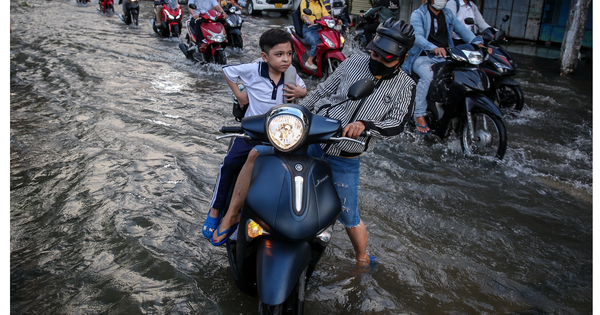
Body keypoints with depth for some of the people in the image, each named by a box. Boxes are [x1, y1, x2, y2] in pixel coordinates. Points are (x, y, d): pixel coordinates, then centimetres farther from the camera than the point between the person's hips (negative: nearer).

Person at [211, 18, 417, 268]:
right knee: (256, 154, -13)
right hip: (312, 137, 2)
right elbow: (322, 91, 13)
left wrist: (365, 124, -30)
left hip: (345, 161, -2)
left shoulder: (404, 86, -1)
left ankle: (362, 261, 36)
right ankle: (232, 215, 1)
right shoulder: (354, 63, 3)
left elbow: (397, 124, -12)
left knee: (349, 219, 5)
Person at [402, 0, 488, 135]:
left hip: (444, 58, 5)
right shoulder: (418, 15, -2)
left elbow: (462, 29, 5)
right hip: (423, 57, -5)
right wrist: (433, 48, -40)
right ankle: (419, 116, -27)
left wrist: (478, 43, -15)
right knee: (427, 75, -36)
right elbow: (418, 36, -20)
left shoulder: (448, 15, 17)